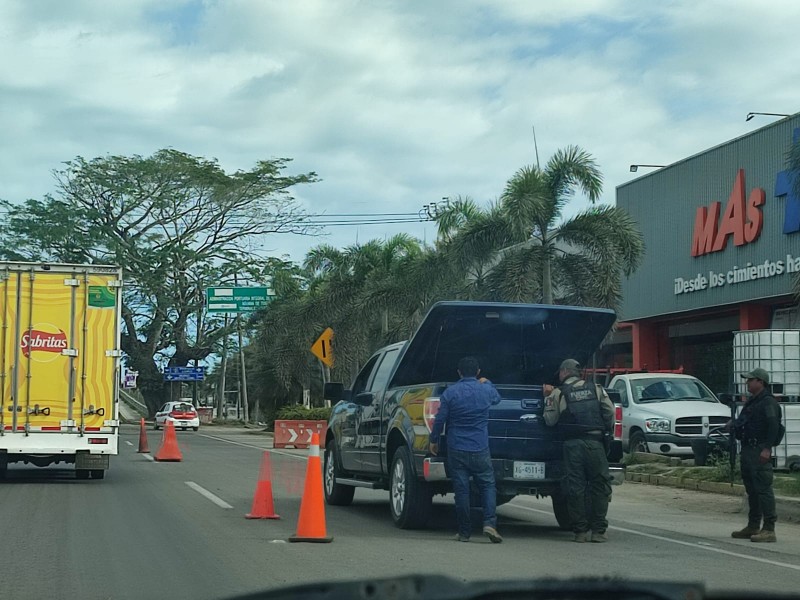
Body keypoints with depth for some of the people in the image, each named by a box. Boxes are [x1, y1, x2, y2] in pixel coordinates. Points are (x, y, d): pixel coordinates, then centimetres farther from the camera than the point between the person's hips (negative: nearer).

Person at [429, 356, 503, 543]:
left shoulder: (450, 393, -4)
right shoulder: (486, 390, 1)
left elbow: (440, 419, -2)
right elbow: (497, 398, 25)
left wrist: (434, 440, 12)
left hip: (456, 449, 0)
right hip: (480, 449, 0)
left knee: (461, 489, 4)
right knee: (488, 485, 8)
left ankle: (464, 532, 8)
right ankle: (489, 523, -11)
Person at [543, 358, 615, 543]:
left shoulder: (558, 393, 3)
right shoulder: (597, 390, 10)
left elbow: (550, 420, 4)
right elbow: (610, 413, 7)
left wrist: (548, 398, 14)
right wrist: (606, 431, 22)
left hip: (572, 444, -1)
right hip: (595, 443, 1)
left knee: (575, 488, 3)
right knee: (599, 486, 6)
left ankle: (579, 531, 4)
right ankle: (598, 530, 4)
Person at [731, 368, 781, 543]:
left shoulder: (768, 402, -11)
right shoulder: (752, 402, 20)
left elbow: (773, 426, -21)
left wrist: (767, 448, -27)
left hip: (760, 451, -10)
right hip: (747, 450, 10)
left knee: (763, 489, -11)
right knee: (751, 489, 15)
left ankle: (769, 529, -12)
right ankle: (753, 527, 23)